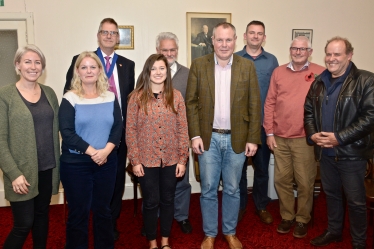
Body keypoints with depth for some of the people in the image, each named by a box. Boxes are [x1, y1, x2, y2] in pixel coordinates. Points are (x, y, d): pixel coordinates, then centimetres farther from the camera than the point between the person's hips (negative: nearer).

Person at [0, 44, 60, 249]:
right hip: (22, 171, -4)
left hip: (47, 168, 5)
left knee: (42, 215, 17)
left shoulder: (49, 93, 7)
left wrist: (58, 163, 5)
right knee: (23, 224, 1)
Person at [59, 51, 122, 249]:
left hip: (107, 162, 3)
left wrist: (106, 150, -16)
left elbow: (118, 127, 0)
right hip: (75, 164, -3)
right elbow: (67, 133, -12)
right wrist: (92, 152, -18)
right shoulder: (69, 99, -5)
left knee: (103, 209, 14)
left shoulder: (110, 97, 5)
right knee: (78, 212, 8)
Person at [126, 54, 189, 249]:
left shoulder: (176, 96, 0)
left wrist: (182, 159, -3)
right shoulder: (137, 97, -5)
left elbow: (182, 129, 0)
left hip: (171, 160, 2)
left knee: (167, 201, 15)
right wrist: (135, 160, -8)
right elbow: (130, 130, -4)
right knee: (150, 202, 10)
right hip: (146, 160, -2)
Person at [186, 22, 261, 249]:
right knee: (208, 190, 9)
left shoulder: (247, 66, 0)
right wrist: (195, 135, -7)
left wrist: (253, 139, -4)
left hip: (237, 138, 1)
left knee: (232, 189, 13)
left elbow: (255, 105, 0)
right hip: (209, 138, 0)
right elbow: (191, 102, -1)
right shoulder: (199, 65, -1)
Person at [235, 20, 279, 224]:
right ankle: (239, 205, 25)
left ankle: (261, 206, 28)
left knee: (262, 167, 12)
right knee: (238, 166, 9)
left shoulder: (272, 61, 4)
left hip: (263, 123, 1)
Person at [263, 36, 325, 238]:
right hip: (280, 138, 3)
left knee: (305, 182, 7)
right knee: (282, 180, 11)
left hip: (306, 139, -2)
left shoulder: (320, 73, -2)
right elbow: (270, 103, 6)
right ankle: (287, 217, 29)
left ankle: (303, 219, 26)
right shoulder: (278, 72, 7)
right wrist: (269, 132, 3)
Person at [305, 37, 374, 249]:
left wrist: (340, 137, -22)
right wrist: (312, 134, -5)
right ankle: (334, 230, 39)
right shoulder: (319, 82, 7)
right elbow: (309, 111, 14)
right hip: (325, 152, 5)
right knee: (331, 193, 20)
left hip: (351, 153, -5)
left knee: (356, 200, 8)